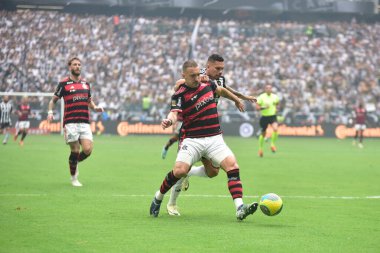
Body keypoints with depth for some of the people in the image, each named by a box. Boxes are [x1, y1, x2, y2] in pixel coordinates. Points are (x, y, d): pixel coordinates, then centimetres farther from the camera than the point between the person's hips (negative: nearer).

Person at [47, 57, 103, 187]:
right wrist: (50, 111, -9)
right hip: (70, 122, -4)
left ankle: (75, 162, 23)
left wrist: (95, 107, 6)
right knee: (75, 150, -5)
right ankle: (74, 178, 14)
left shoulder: (86, 83, 16)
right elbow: (54, 99, 7)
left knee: (87, 149, -9)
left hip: (85, 122, 4)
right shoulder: (64, 83, 2)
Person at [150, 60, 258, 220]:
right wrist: (169, 121, -45)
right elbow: (174, 113, -22)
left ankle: (240, 209, -23)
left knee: (232, 166, -18)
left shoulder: (208, 85, 9)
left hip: (215, 139, 4)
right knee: (179, 171, -21)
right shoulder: (179, 95, -6)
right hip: (192, 140, -4)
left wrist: (236, 100, 45)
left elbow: (221, 91, 31)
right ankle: (158, 199, 7)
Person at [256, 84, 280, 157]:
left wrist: (276, 109, 7)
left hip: (273, 116, 2)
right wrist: (264, 107, -25)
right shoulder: (261, 97, -8)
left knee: (275, 129, -25)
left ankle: (272, 144, -5)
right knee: (263, 133, 8)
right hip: (264, 116, -2)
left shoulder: (275, 97, 3)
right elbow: (257, 107, -10)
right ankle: (260, 148, 30)